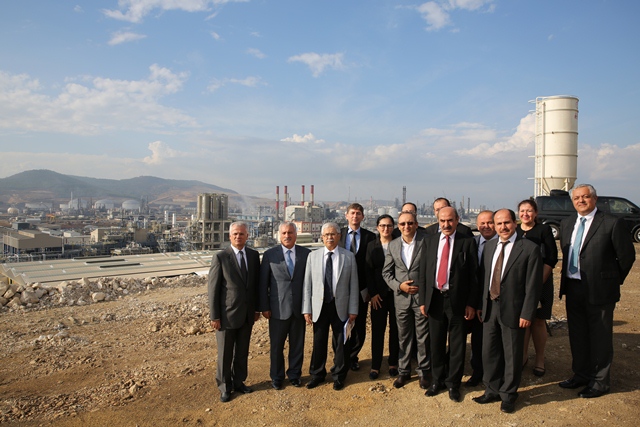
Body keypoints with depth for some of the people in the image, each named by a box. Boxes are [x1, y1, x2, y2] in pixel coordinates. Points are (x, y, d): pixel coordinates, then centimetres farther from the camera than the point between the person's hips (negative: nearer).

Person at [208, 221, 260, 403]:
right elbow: (213, 288, -9)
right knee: (225, 353, 10)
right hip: (227, 314, -4)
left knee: (242, 352, 16)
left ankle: (239, 382, 34)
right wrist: (214, 316, -10)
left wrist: (257, 308, 8)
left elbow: (257, 283, 9)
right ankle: (225, 387, 27)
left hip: (247, 314, 4)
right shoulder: (220, 257, -10)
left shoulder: (254, 255, 2)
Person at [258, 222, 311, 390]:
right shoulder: (270, 255, -3)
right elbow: (263, 283, -1)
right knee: (276, 346, 11)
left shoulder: (306, 254, 0)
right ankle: (277, 377, 30)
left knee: (297, 344, 14)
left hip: (299, 308, 1)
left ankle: (294, 374, 33)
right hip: (278, 308, -1)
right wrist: (264, 307, -4)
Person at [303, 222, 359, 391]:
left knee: (341, 344, 11)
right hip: (319, 306, 1)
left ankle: (339, 376, 30)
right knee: (319, 343, 12)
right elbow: (307, 284, 1)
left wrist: (353, 309, -4)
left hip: (341, 307, -1)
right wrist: (307, 309, -2)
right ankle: (317, 374, 32)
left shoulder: (349, 257, -2)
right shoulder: (313, 256, 1)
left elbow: (353, 285, -2)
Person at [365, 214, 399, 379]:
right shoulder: (371, 246, 4)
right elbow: (369, 271, 1)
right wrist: (373, 293, -5)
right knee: (377, 330, 3)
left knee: (395, 329, 8)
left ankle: (393, 363, 21)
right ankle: (375, 365, 12)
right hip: (378, 294, 1)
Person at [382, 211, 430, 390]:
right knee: (404, 337, 13)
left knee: (423, 337, 8)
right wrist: (399, 285, -7)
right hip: (401, 297, 3)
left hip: (422, 296, -3)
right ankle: (403, 371, 28)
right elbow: (386, 272, 8)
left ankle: (424, 372, 25)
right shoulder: (393, 245, 6)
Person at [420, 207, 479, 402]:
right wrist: (423, 299, 3)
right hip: (435, 298, 3)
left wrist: (471, 304, -7)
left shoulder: (467, 242, -3)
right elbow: (424, 271, 6)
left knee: (457, 345, 9)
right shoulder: (429, 241, 6)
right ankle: (437, 380, 32)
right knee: (436, 343, 13)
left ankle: (453, 383, 27)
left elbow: (474, 275, -3)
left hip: (457, 300, -2)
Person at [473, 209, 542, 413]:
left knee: (512, 355, 9)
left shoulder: (530, 249, -10)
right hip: (490, 307, 5)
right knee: (489, 352, 14)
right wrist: (481, 304, 8)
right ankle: (493, 390, 33)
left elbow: (533, 286, -11)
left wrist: (527, 314, -13)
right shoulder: (489, 246, 7)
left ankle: (508, 395, 27)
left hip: (512, 310, -5)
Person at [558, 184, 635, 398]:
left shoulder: (612, 223, -10)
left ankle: (600, 381, 22)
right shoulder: (567, 223, 8)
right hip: (573, 289, 6)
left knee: (600, 337, 6)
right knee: (577, 335, 17)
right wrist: (569, 278, 12)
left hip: (599, 290, -6)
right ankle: (581, 374, 34)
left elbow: (627, 255, -5)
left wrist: (614, 280, 2)